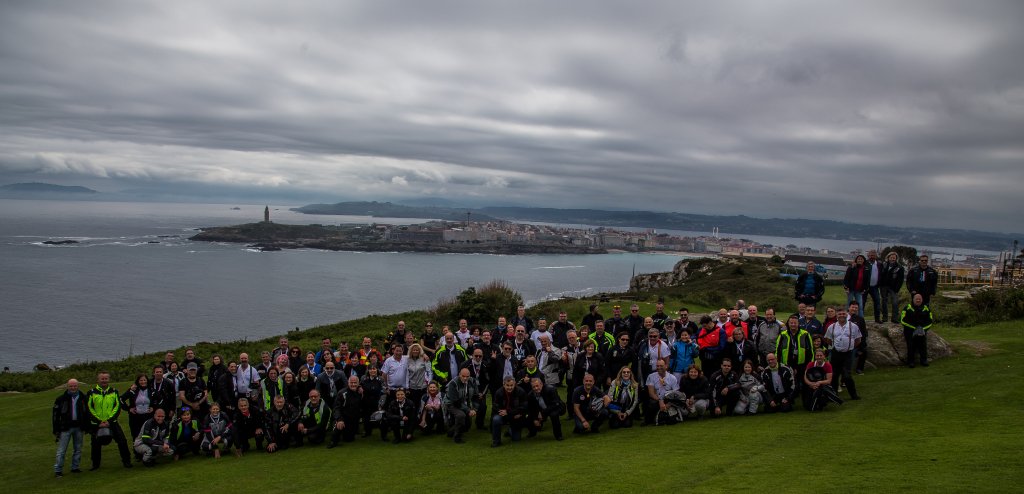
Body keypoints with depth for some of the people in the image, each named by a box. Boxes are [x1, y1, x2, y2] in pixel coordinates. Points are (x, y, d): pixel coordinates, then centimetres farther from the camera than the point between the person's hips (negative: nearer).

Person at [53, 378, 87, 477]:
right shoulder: (61, 399, -4)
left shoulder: (83, 398, 4)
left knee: (78, 449, 10)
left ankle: (75, 467, 21)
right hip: (65, 428, -3)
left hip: (79, 428, 3)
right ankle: (58, 470, 4)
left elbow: (87, 413, 11)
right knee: (61, 450, -3)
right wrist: (56, 430, -5)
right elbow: (56, 415, -2)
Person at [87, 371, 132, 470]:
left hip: (112, 422, 1)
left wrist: (109, 420, -11)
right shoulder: (91, 393, -1)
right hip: (96, 424, 0)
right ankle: (95, 464, 25)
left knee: (122, 441, -7)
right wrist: (98, 422, -11)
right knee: (95, 445, 8)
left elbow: (118, 407, 1)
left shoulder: (114, 392, 5)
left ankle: (126, 461, 3)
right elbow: (89, 409, -3)